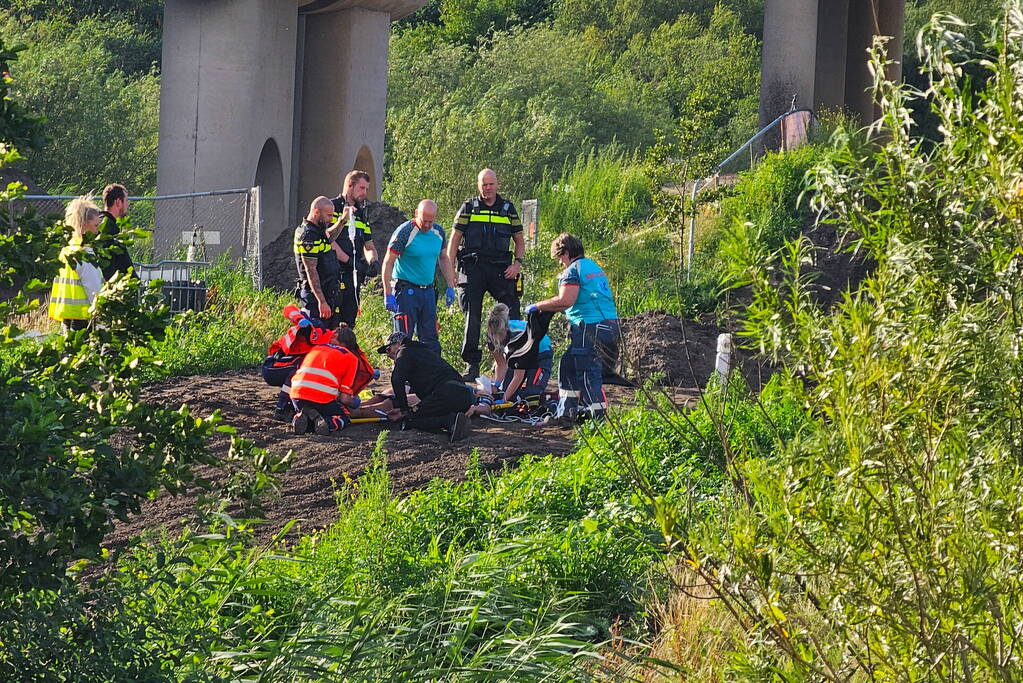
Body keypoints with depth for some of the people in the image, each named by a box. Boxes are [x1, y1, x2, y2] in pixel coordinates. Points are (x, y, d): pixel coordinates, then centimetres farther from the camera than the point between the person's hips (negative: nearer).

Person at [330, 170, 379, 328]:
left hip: (354, 277, 8)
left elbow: (369, 246, 25)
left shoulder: (361, 213, 21)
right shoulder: (333, 207, -4)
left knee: (349, 323, 6)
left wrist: (372, 261, 3)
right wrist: (349, 261, -18)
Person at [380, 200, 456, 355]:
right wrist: (388, 295, -17)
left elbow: (443, 258, 20)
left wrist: (450, 287, 14)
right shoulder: (405, 232, -13)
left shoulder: (438, 232, 6)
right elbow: (388, 262, -12)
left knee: (430, 340, 7)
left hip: (428, 289, 6)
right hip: (406, 289, -6)